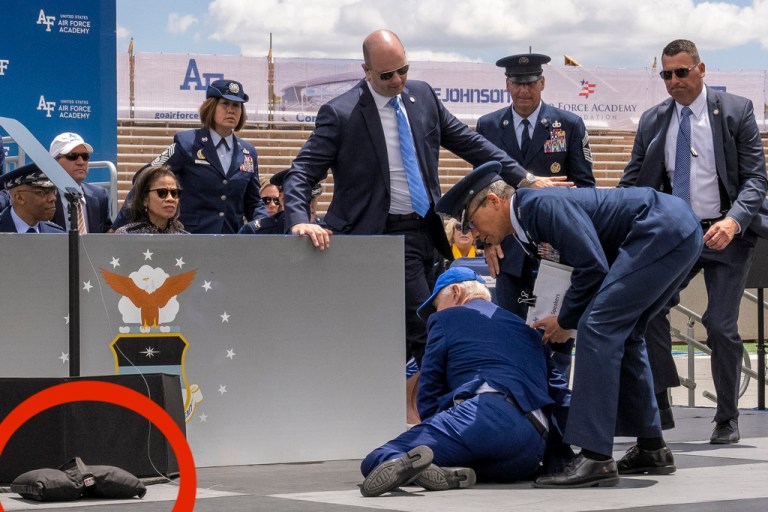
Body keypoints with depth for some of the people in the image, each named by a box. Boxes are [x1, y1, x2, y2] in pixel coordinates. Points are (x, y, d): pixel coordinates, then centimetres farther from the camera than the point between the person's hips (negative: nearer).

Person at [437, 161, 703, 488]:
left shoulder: (540, 204, -12)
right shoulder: (531, 221, 17)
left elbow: (593, 266, -17)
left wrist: (566, 320, -4)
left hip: (664, 231, -11)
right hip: (679, 231, 11)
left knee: (599, 327, -14)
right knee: (621, 333, 17)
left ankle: (595, 458, -18)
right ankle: (651, 449, 24)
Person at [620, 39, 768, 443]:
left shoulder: (735, 111, -4)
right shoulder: (652, 121, 6)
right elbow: (633, 182, 9)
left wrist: (733, 221, -24)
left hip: (725, 235, -3)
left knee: (721, 325, -6)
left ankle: (727, 420, 11)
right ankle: (659, 406, -4)